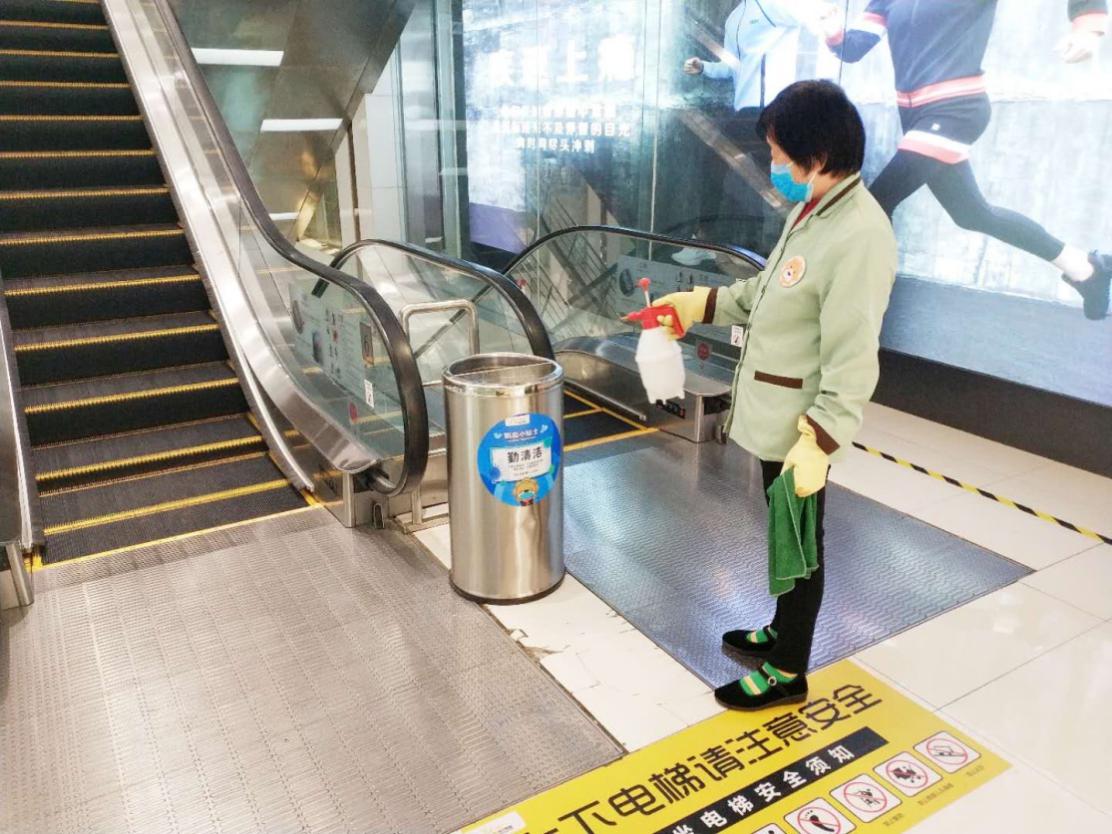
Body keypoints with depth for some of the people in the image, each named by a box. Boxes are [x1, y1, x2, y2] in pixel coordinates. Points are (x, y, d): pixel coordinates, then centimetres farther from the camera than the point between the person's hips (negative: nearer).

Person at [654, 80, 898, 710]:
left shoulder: (859, 237, -24)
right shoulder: (813, 210, 6)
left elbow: (852, 364, -25)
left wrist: (815, 445, -26)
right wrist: (696, 305, 18)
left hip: (802, 425, -9)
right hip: (776, 414, 9)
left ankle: (788, 674, 25)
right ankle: (784, 631, 44)